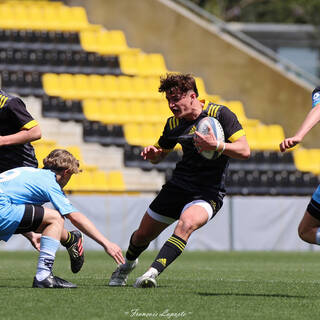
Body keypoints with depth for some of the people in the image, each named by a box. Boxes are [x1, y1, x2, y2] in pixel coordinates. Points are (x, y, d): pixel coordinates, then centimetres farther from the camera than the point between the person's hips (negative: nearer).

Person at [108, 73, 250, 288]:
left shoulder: (220, 114, -12)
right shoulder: (174, 123, 3)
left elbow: (244, 151, -16)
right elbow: (159, 155, 18)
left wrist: (216, 145, -31)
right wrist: (152, 153, -6)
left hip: (209, 193, -5)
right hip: (178, 186, 5)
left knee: (187, 223, -36)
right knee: (143, 234, 12)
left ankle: (153, 273, -41)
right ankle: (128, 265, 46)